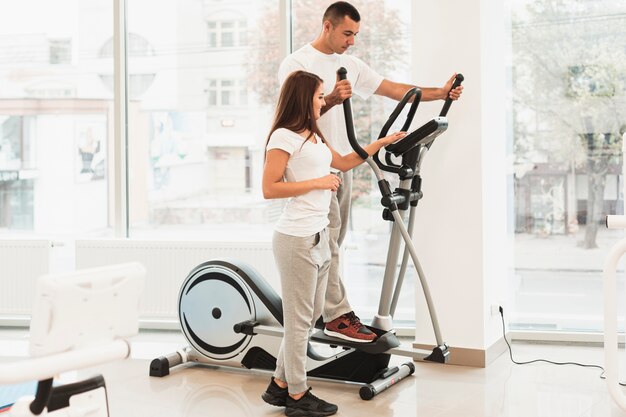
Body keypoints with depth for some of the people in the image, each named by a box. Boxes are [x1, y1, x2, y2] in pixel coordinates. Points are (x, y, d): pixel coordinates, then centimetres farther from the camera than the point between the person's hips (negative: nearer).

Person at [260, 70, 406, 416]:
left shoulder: (314, 137, 15)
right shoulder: (284, 137, -13)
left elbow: (343, 163, 28)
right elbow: (269, 189, -17)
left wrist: (381, 142, 26)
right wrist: (318, 182, -16)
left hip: (318, 235, 9)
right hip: (296, 239, -9)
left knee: (310, 315, 15)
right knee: (299, 319, 1)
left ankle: (281, 384, 27)